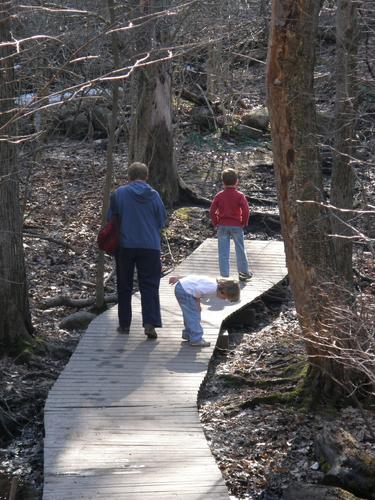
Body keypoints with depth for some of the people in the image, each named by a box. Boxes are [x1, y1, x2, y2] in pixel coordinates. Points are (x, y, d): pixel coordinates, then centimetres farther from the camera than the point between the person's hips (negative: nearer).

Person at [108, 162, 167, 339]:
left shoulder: (119, 193, -5)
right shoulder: (154, 195, -3)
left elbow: (110, 219, 3)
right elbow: (162, 221, 5)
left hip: (125, 246, 0)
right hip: (150, 246, 0)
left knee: (124, 286, 12)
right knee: (149, 286, 2)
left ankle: (124, 324, 15)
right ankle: (150, 323, -11)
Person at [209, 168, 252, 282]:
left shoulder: (219, 196, -2)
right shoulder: (239, 195, -8)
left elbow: (212, 211, -5)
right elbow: (246, 211, -14)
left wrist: (216, 223, 6)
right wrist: (244, 223, 0)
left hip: (222, 226, 1)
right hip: (237, 226, -1)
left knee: (223, 252, 4)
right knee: (240, 250, 13)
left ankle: (224, 275, 4)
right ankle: (244, 273, 22)